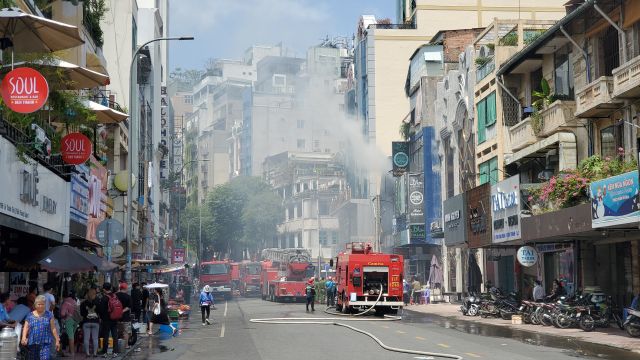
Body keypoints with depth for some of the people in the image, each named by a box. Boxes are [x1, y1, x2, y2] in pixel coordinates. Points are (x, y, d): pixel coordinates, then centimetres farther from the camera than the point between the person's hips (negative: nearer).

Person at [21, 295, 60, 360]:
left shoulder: (49, 315, 5)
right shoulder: (30, 315, 9)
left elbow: (53, 328, 3)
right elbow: (26, 328, 3)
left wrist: (57, 340, -1)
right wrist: (24, 337, -15)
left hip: (45, 343, -3)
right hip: (32, 344, 3)